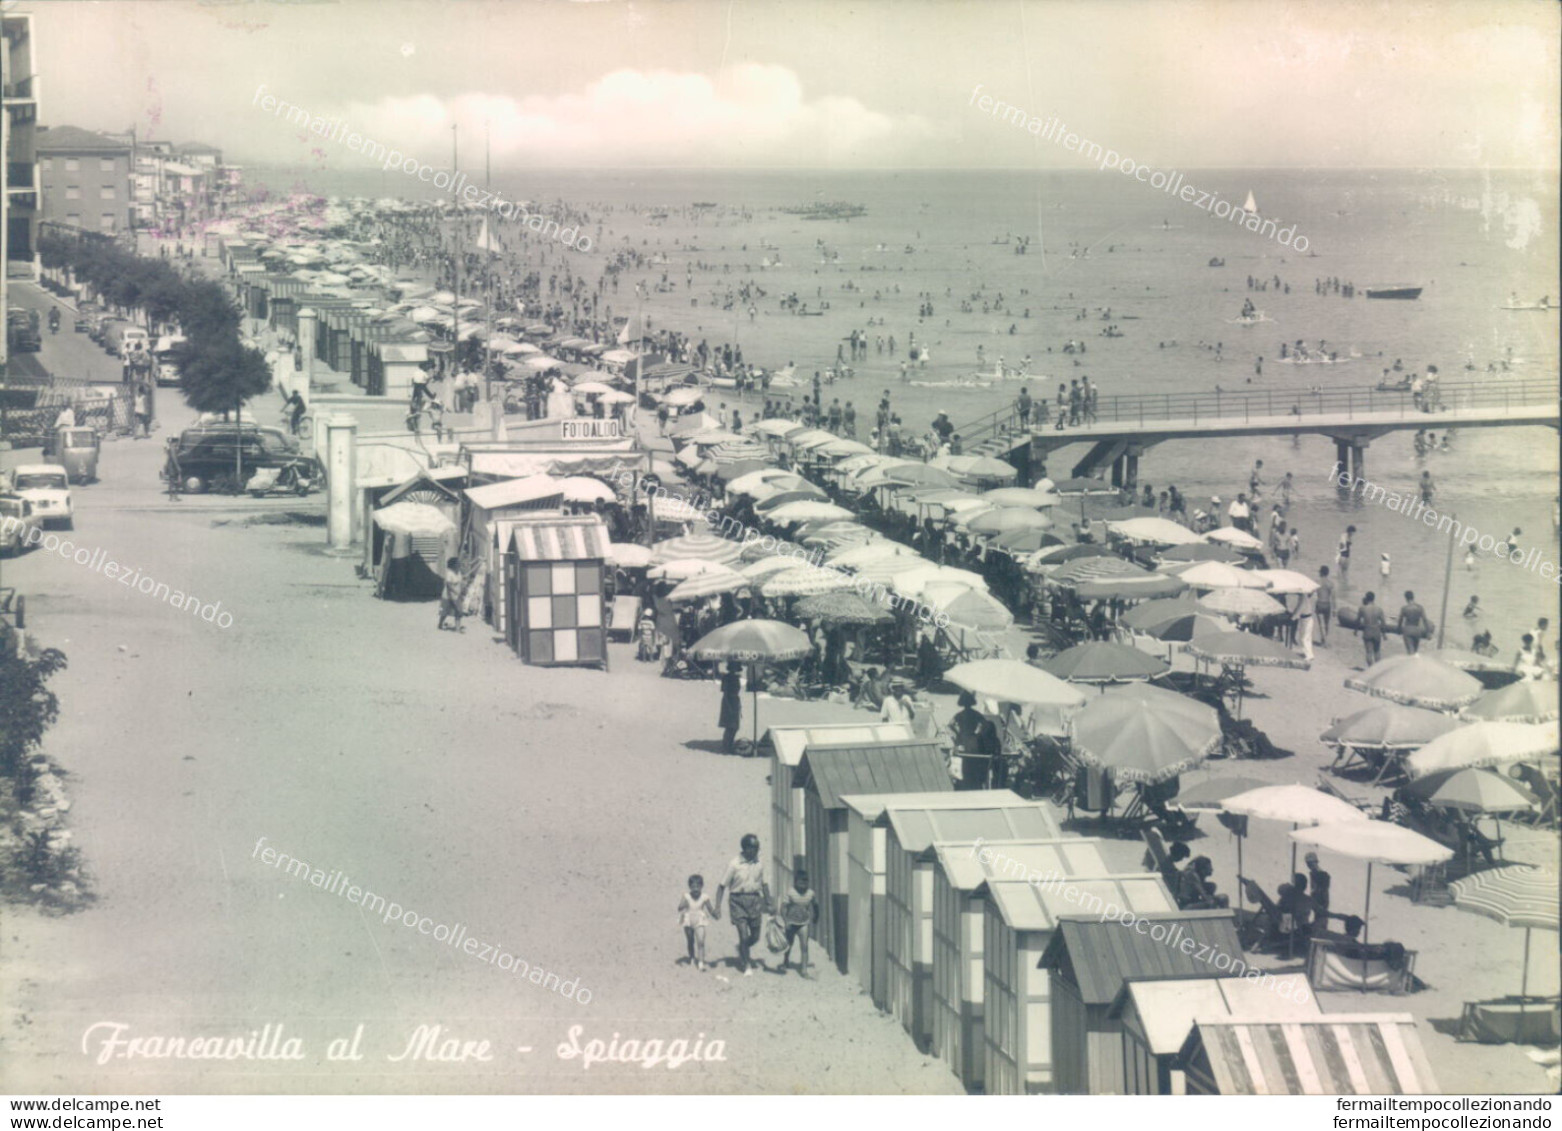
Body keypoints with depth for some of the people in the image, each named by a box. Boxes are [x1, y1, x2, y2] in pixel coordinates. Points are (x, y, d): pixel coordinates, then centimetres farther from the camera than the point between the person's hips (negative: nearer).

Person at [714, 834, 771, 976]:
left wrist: (768, 904, 12)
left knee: (755, 936, 9)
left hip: (754, 901, 4)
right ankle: (747, 966, 10)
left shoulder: (759, 864, 4)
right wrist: (717, 907, -12)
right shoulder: (735, 864, -10)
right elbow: (722, 886, -7)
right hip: (738, 901, -4)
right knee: (744, 935, -7)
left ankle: (741, 949, 40)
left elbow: (764, 884, 14)